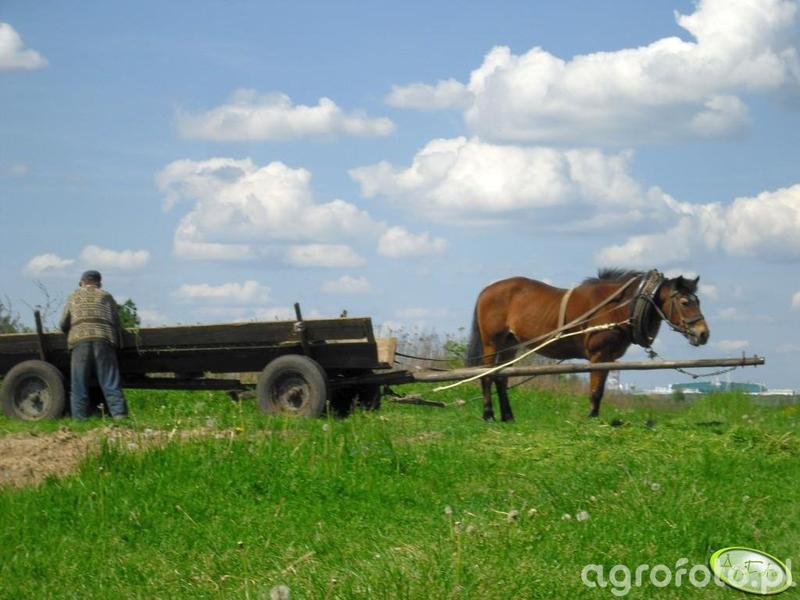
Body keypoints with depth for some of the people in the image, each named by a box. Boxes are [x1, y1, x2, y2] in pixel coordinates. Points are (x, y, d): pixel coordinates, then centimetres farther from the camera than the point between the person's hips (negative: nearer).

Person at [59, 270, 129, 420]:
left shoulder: (74, 297, 22)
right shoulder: (106, 296, 22)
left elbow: (64, 324, 20)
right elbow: (117, 322, 16)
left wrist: (71, 334, 38)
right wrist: (118, 344, 26)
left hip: (79, 340, 0)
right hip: (104, 340, 0)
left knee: (79, 384, 2)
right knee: (110, 383, -1)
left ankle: (79, 417, -4)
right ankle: (119, 414, -11)